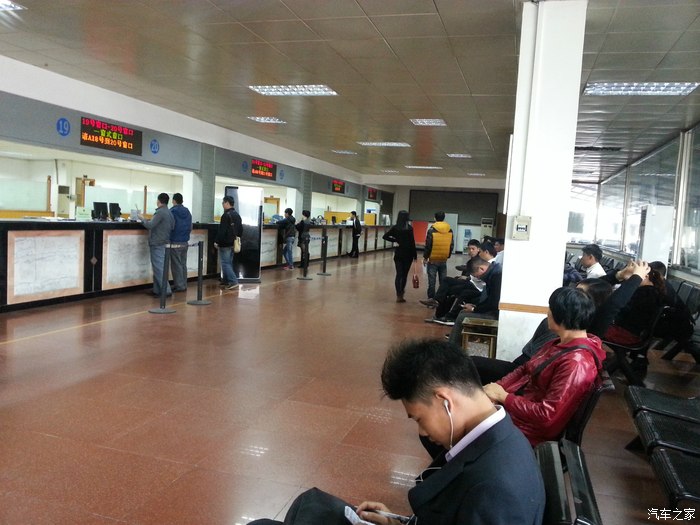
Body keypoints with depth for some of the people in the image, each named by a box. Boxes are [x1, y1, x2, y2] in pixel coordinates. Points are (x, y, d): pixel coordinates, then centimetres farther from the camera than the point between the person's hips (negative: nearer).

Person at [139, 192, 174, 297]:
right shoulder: (169, 213, 12)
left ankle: (166, 290, -9)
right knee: (158, 267, 14)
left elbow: (150, 225, -20)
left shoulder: (160, 212, -15)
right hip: (165, 243, 9)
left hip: (157, 244, -9)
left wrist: (142, 219, -1)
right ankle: (157, 289, 17)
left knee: (159, 268, -7)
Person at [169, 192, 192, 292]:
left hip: (175, 243, -6)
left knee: (176, 265, 0)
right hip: (185, 242, 6)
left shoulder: (172, 211, -11)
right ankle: (183, 285, 17)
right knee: (183, 264, 13)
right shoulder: (188, 212, 7)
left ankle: (179, 285, 1)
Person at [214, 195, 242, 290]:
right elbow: (240, 230, 20)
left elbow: (221, 230, -21)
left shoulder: (226, 215, -16)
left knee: (225, 263, -6)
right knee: (229, 262, 14)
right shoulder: (237, 215, 14)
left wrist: (216, 241, -15)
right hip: (233, 243, 9)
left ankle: (234, 281, -12)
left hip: (225, 244, -9)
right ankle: (226, 281, 20)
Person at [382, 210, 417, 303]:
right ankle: (401, 292, 16)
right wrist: (415, 255, -4)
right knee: (404, 274, 10)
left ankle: (399, 295, -1)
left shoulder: (395, 227, -3)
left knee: (399, 274, 5)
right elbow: (412, 242, -10)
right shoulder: (410, 228, -10)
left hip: (398, 253, 2)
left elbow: (385, 236, -5)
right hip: (408, 254, -2)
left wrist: (394, 240, 2)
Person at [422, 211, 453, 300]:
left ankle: (431, 299, 4)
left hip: (433, 260, -4)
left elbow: (428, 245, -10)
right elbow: (451, 246, 7)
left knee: (431, 281, 1)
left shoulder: (432, 230, -10)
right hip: (444, 260, 4)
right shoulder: (450, 231, 3)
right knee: (443, 281, 11)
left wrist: (425, 257, -1)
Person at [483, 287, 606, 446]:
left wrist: (503, 396, -21)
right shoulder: (561, 344, 4)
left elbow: (546, 415, -29)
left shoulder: (575, 363, -27)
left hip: (528, 429, -8)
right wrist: (497, 387, -6)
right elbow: (525, 369, 11)